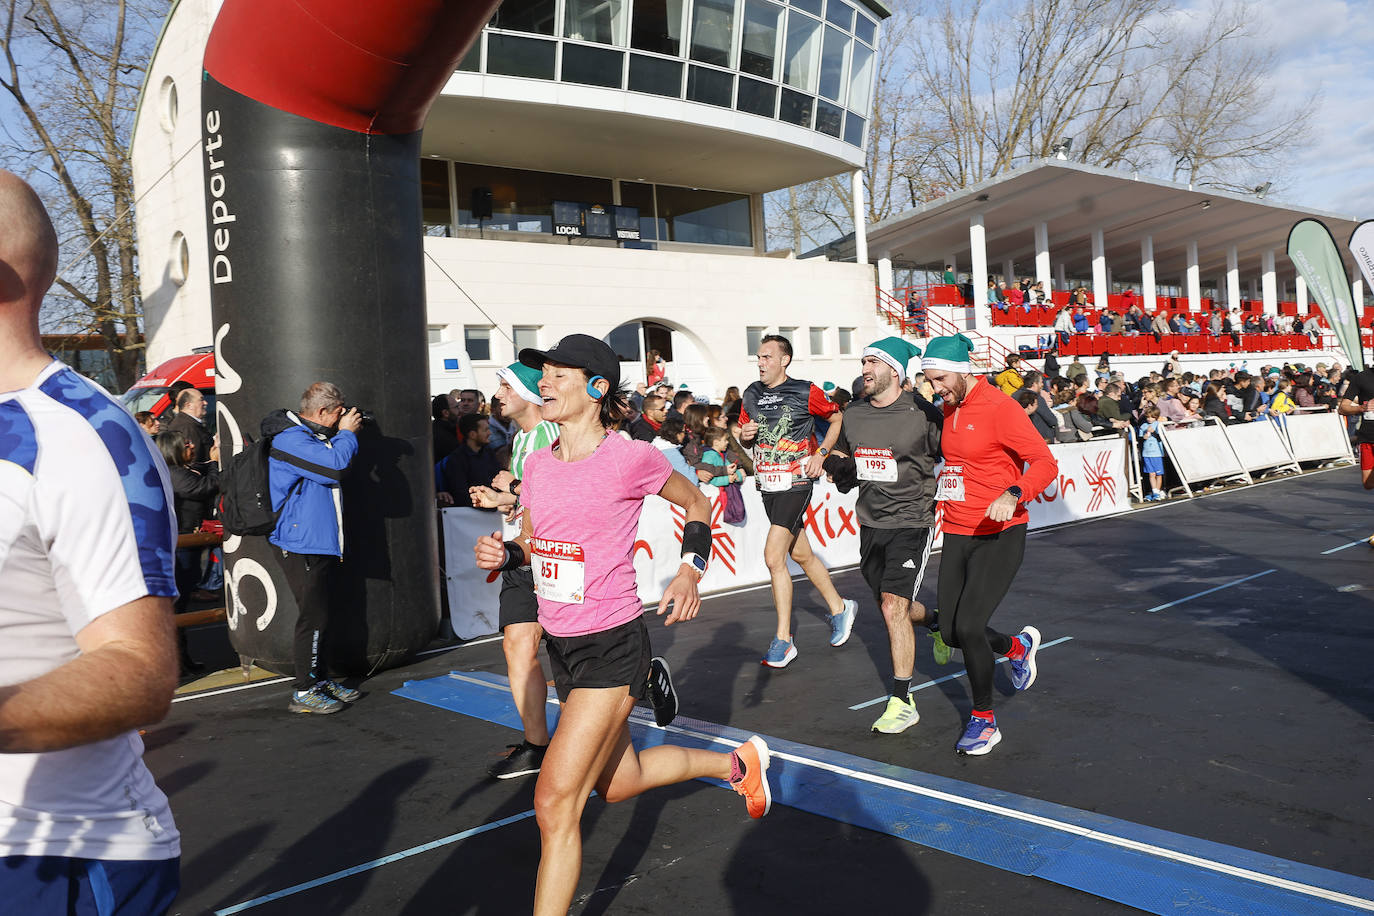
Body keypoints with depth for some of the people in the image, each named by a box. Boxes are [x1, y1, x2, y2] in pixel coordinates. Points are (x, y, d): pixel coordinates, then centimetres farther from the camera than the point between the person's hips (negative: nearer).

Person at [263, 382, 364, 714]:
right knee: (312, 616, -7)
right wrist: (347, 433, -12)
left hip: (320, 543, 10)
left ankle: (319, 679, 25)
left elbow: (334, 464, 24)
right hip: (302, 544, -10)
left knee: (318, 615, 15)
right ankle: (303, 692, 1)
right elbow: (335, 466, -25)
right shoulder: (290, 439, -16)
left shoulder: (309, 435, 17)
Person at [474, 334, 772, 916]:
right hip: (560, 645, 8)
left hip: (611, 648, -7)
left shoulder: (631, 458, -14)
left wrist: (691, 569, -11)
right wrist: (501, 554, -7)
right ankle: (738, 763, 45)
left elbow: (696, 505, 3)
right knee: (617, 785, 23)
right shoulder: (538, 463, 3)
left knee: (555, 802, -9)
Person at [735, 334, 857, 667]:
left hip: (795, 483, -7)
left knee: (773, 557, -16)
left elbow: (838, 418, 5)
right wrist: (745, 436, -5)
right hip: (767, 484, 7)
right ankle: (839, 607, 37)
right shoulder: (751, 394, 8)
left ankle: (783, 640, -7)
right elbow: (744, 438, 19)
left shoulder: (805, 392, -8)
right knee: (801, 555, 17)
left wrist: (821, 453, -5)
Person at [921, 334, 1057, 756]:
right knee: (951, 633, 8)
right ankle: (1018, 647, 40)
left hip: (999, 535, -7)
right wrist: (938, 487, 10)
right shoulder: (947, 409, 10)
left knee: (968, 627, -14)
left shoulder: (999, 407, -13)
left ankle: (984, 720, 8)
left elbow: (1045, 463, -18)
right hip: (956, 534, 7)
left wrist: (1013, 494, -34)